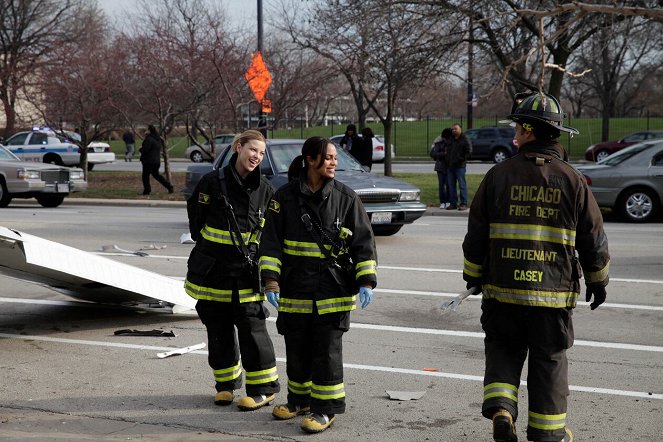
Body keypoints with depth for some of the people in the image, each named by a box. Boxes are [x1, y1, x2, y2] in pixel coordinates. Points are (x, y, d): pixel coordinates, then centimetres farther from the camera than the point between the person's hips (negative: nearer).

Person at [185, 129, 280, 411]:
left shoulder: (264, 189, 2)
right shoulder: (213, 181, -5)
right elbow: (196, 216, 6)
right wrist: (209, 246, 12)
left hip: (247, 272, 0)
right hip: (213, 269, 0)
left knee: (252, 327, -3)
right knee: (218, 329, 9)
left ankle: (263, 387, 7)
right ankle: (226, 382, 25)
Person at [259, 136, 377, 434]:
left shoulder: (345, 197, -1)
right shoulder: (286, 197, 0)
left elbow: (363, 242, 1)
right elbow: (271, 242, 0)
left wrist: (366, 281, -7)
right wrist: (271, 281, -9)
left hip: (333, 289, -2)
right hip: (295, 288, 2)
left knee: (327, 349, -2)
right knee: (296, 348, 12)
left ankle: (326, 408, 10)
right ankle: (299, 399, 31)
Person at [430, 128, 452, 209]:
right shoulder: (439, 143, -6)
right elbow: (434, 154, -13)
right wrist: (444, 153, -22)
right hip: (441, 166, -2)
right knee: (441, 184, -1)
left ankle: (448, 202, 8)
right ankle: (442, 203, 4)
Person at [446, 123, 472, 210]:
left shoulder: (465, 140, -4)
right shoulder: (451, 140, 17)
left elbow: (469, 153, -9)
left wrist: (461, 159, -16)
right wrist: (447, 160, 11)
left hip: (460, 166, -7)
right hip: (450, 166, 7)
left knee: (462, 185, -6)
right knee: (451, 185, 8)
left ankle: (464, 204, -4)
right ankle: (453, 203, 14)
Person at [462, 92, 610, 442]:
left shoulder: (499, 175, -4)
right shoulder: (572, 180, -3)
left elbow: (476, 234, 1)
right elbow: (593, 238, 2)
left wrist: (473, 275, 14)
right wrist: (598, 280, 16)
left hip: (502, 288, 0)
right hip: (554, 292, 0)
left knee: (503, 349, 17)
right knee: (549, 360, 10)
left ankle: (500, 409, -1)